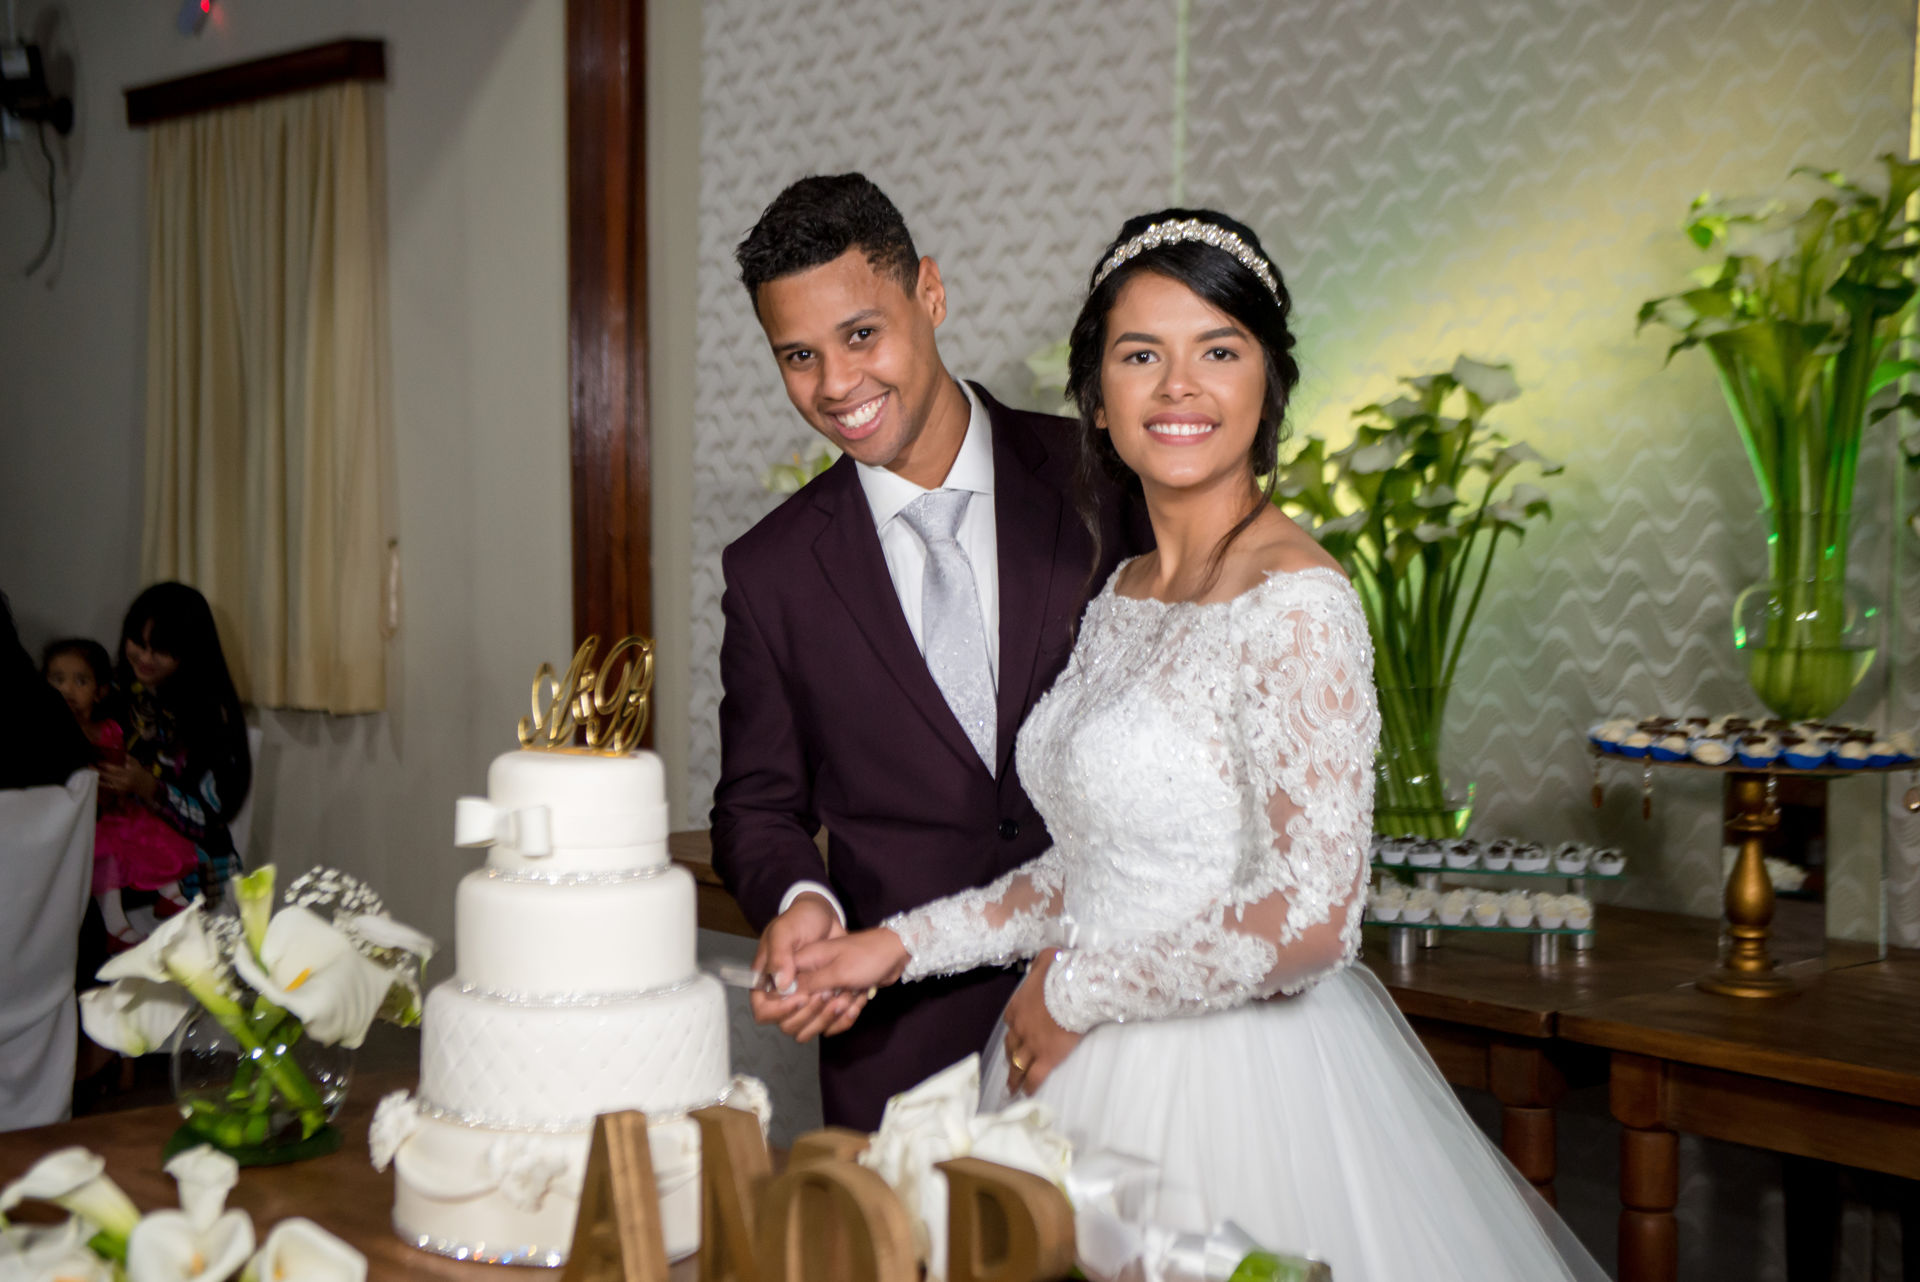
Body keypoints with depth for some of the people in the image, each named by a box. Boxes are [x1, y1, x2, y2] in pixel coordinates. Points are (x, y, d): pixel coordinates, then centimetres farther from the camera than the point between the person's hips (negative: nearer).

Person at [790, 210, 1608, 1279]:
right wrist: (906, 943, 6)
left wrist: (1074, 991, -12)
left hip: (1239, 1084, -7)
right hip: (1094, 1071, 7)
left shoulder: (1298, 603, -17)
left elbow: (1311, 919, -23)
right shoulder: (1122, 598, 6)